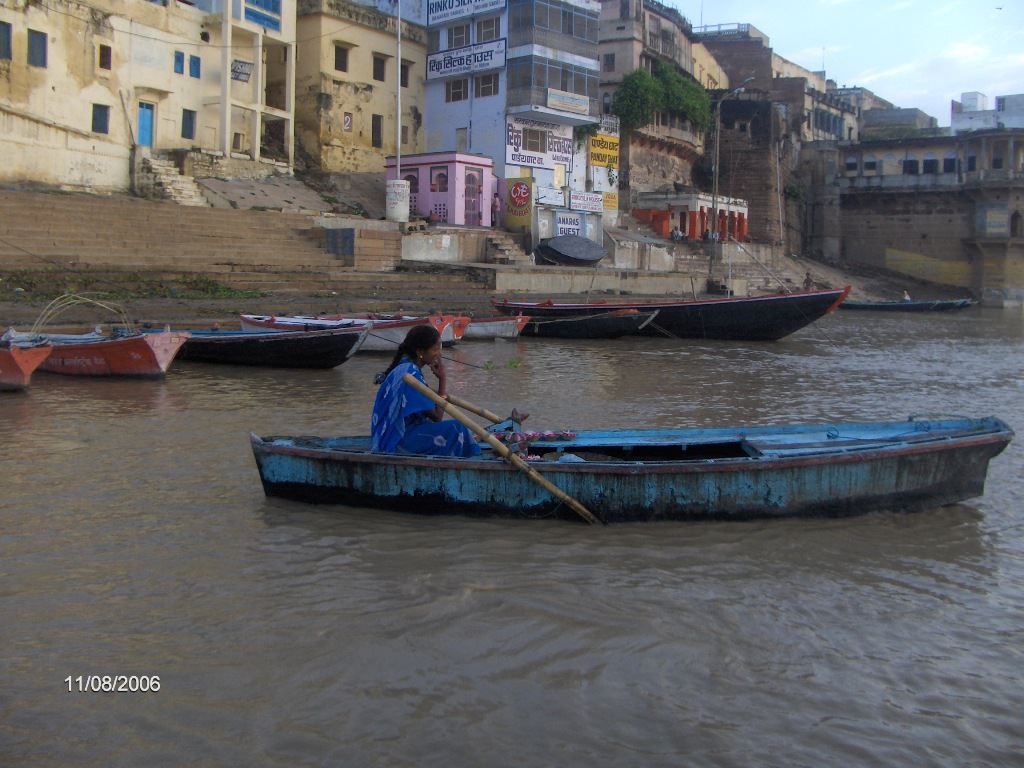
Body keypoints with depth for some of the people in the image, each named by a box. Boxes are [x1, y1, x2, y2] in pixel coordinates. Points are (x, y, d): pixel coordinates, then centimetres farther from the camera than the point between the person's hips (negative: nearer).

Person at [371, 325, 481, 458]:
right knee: (455, 429, -22)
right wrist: (443, 379, -13)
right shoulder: (410, 375, -22)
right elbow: (436, 416, -18)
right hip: (396, 443, -10)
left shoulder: (404, 366, 8)